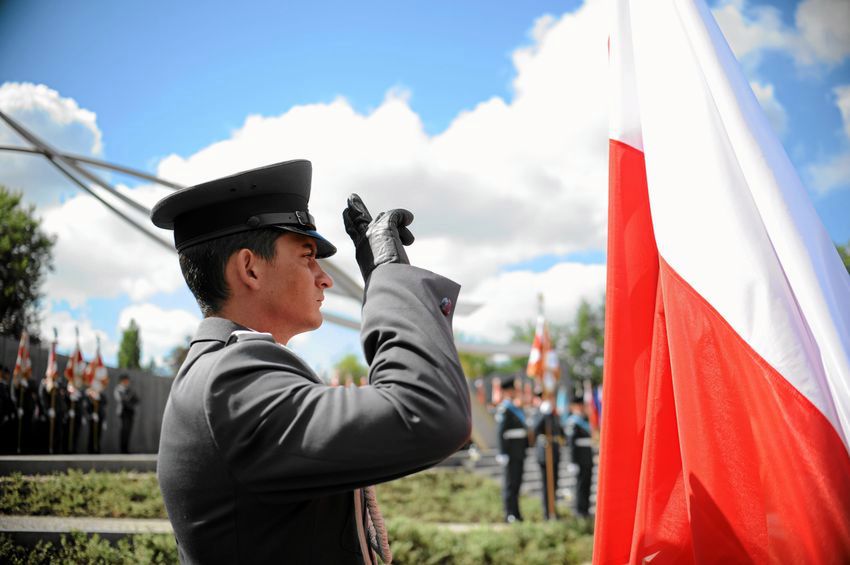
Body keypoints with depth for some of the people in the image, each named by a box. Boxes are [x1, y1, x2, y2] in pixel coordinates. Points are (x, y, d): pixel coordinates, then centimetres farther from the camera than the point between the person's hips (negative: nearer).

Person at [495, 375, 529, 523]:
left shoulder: (518, 408, 16)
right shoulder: (504, 409, -12)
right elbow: (500, 433, -17)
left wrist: (526, 446, 17)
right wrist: (503, 453, -20)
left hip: (520, 453, 9)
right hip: (511, 454, -9)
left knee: (517, 482, 13)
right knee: (510, 483, -4)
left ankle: (516, 513, 20)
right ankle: (510, 514, 0)